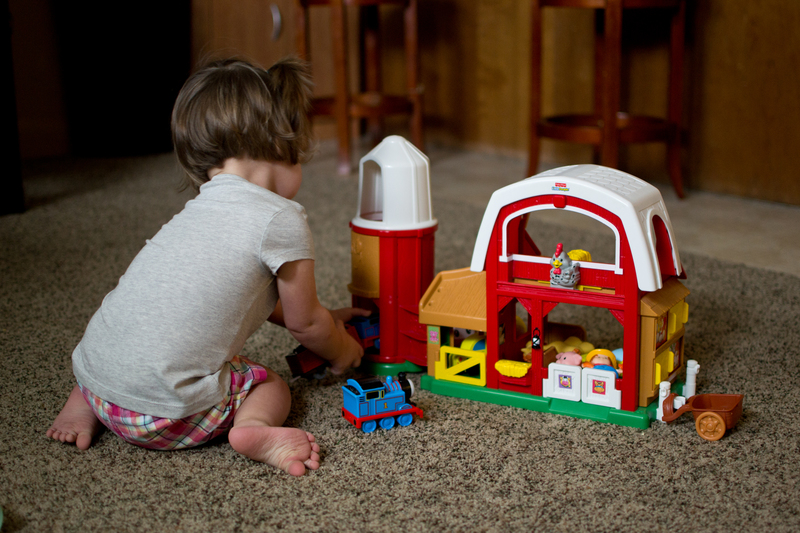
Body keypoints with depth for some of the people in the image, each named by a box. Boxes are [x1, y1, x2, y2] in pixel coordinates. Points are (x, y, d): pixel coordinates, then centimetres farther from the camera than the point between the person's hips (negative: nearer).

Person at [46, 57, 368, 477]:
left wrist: (324, 319, 40)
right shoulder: (282, 218, -8)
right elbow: (303, 323, 5)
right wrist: (342, 351, 24)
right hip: (164, 408, -7)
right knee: (271, 386, 15)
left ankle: (84, 401, 20)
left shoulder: (199, 208, 17)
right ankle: (253, 429, -16)